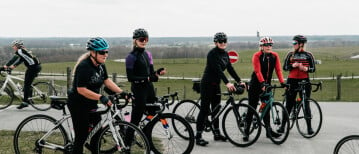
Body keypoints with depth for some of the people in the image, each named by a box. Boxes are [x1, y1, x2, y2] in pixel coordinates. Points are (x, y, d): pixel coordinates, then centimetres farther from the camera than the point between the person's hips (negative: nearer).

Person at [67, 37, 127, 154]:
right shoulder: (84, 66, -25)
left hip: (91, 103, 9)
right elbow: (81, 89, -28)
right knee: (82, 136, -4)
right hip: (78, 104, -9)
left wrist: (121, 92, -5)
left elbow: (107, 81, 5)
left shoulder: (100, 65, 1)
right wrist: (101, 97, -34)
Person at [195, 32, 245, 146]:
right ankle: (198, 137, -4)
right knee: (204, 110, -7)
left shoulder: (225, 54, 8)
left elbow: (230, 69, 8)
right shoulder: (212, 54, -18)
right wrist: (227, 83, -38)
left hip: (216, 84, 8)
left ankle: (217, 133, 23)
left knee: (216, 109, 13)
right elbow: (218, 69, -28)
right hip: (207, 84, -8)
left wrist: (239, 81, 1)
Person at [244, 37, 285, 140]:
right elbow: (258, 71, -22)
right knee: (252, 108, -1)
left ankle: (268, 131, 16)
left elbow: (278, 70, -5)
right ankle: (246, 131, 6)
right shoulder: (257, 56, -13)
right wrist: (262, 83, -35)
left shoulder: (275, 56, -1)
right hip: (255, 84, -4)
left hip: (267, 84, 4)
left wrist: (282, 82, -18)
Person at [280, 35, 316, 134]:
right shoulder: (290, 54, 5)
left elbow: (313, 69, 3)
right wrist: (293, 66, -14)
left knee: (306, 104, 1)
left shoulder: (308, 55, 3)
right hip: (292, 81, 1)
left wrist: (304, 68, -16)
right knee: (289, 104, 4)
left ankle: (309, 127, 8)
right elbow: (284, 67, 4)